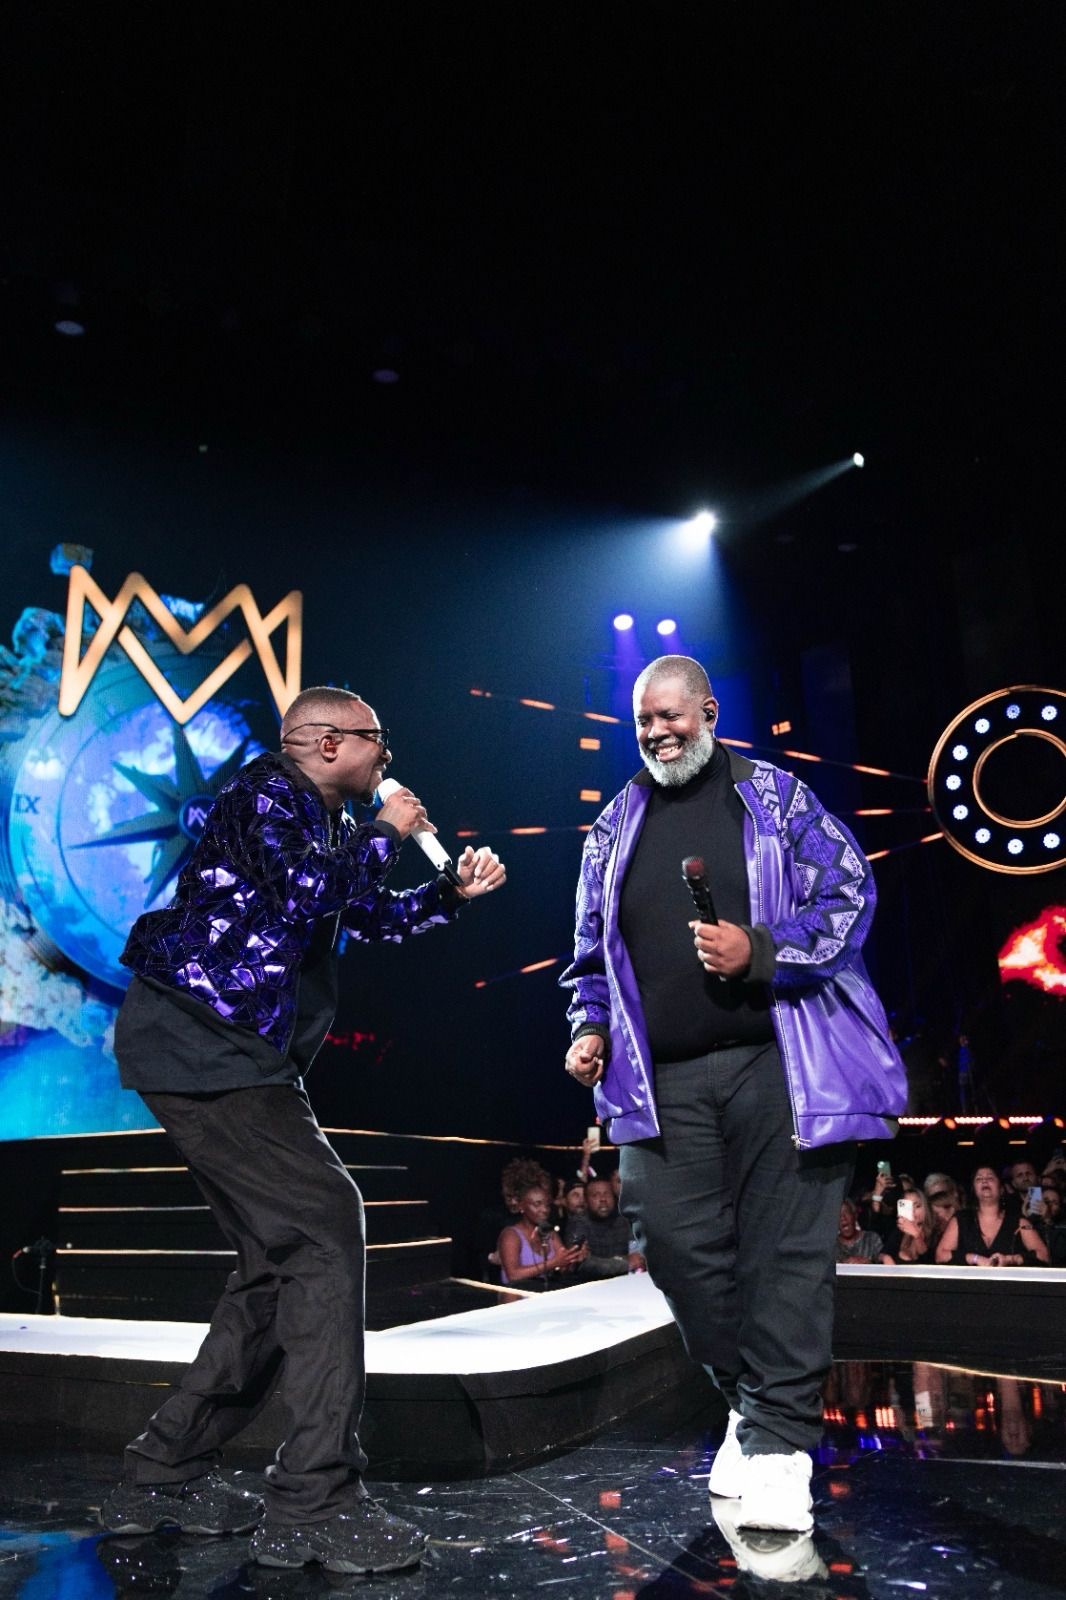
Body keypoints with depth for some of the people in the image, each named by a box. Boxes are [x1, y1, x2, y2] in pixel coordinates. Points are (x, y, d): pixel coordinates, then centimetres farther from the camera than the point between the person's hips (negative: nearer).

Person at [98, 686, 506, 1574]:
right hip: (199, 1042, -10)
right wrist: (384, 834, -9)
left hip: (240, 1053, 11)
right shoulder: (266, 792, -9)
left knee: (282, 1257, 10)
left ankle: (164, 1478, 20)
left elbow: (374, 915, 30)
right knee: (323, 1225, -15)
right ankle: (314, 1501, -11)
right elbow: (310, 894, -24)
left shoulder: (325, 821, 20)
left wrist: (454, 891, 15)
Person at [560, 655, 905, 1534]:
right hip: (665, 1082, 4)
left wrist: (760, 952, -14)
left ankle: (777, 1442, 7)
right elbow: (593, 954, 21)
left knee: (785, 1249, -4)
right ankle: (749, 1398, 23)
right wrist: (591, 1027, 6)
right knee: (676, 1241, 0)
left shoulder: (776, 796, 5)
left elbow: (849, 894, -1)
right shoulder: (614, 829, 16)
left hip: (777, 1062, -3)